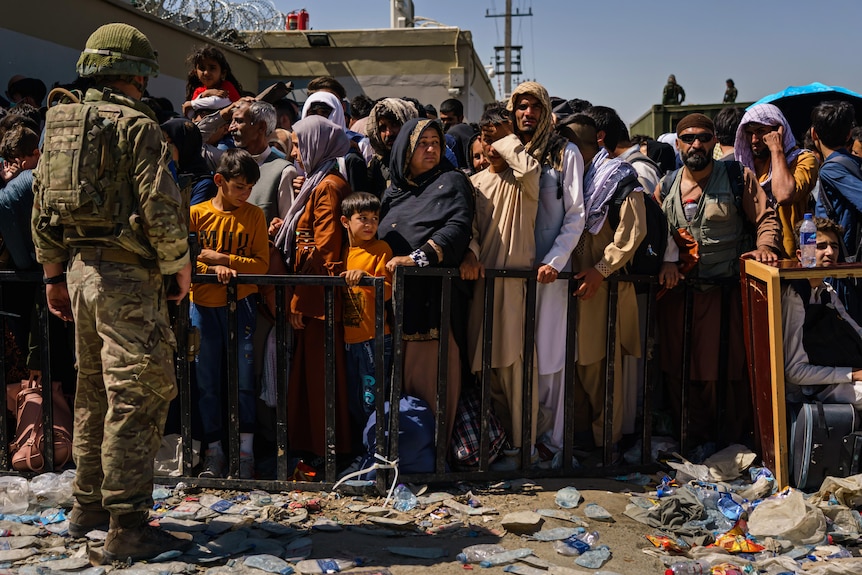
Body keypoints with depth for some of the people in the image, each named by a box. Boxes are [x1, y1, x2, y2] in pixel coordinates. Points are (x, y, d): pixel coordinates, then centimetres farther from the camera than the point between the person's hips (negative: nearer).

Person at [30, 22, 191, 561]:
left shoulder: (61, 124, 15)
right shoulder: (137, 125, -9)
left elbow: (42, 203, 17)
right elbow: (160, 204, -16)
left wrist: (54, 273, 22)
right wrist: (179, 265, -4)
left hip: (80, 266, 9)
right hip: (126, 273, -9)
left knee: (95, 391, 18)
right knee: (138, 394, -6)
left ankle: (88, 505, 28)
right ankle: (128, 525, -5)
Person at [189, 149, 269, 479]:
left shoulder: (254, 215, 2)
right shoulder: (197, 214, 3)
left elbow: (261, 264, -3)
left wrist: (221, 257, -13)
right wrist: (215, 269, -18)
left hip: (241, 304, -1)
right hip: (204, 305, 1)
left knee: (243, 378, 1)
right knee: (207, 381, 6)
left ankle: (245, 451, 10)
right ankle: (214, 451, 17)